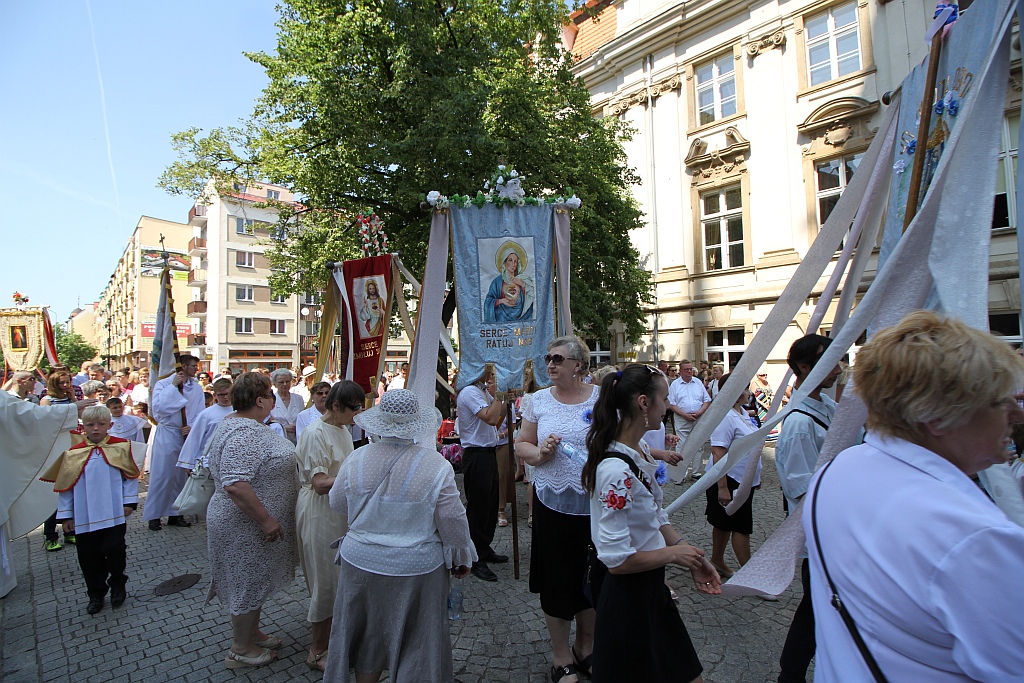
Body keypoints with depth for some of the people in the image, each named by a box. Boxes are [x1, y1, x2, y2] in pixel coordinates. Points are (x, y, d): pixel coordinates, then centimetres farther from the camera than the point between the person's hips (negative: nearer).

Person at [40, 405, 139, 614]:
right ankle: (96, 594, 28)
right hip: (84, 518, 2)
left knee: (114, 549, -4)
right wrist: (65, 515, 6)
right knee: (89, 557, 9)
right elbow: (64, 486, 8)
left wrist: (129, 501, -3)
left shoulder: (121, 447, -1)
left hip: (114, 515, -2)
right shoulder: (73, 454, 3)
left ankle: (117, 585, 22)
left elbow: (130, 477, 1)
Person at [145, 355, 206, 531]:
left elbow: (201, 412, 4)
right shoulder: (163, 384, -3)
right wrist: (173, 386, -16)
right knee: (161, 475, -1)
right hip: (166, 435, -4)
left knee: (181, 476, 9)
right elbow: (157, 407, -18)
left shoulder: (197, 388, 6)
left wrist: (193, 427, -13)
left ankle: (175, 514, 19)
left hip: (188, 436, 4)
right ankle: (154, 516, 11)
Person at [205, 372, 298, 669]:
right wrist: (266, 520, -29)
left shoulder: (244, 424, 6)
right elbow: (235, 485, -35)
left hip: (252, 523, 10)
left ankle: (252, 633, 40)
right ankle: (241, 650, 26)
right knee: (248, 584, 8)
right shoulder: (243, 434, -28)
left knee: (255, 581, 23)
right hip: (247, 527, -10)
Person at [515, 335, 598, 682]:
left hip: (594, 504, 0)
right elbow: (522, 444, 6)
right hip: (552, 504, 0)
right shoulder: (539, 400, 1)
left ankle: (586, 647, 42)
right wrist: (540, 452, -14)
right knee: (557, 577, 10)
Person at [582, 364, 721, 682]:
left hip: (651, 588, 9)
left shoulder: (640, 450, 0)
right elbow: (616, 558, -26)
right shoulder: (616, 470, -30)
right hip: (626, 594, -9)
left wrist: (691, 555, 0)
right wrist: (674, 553, -15)